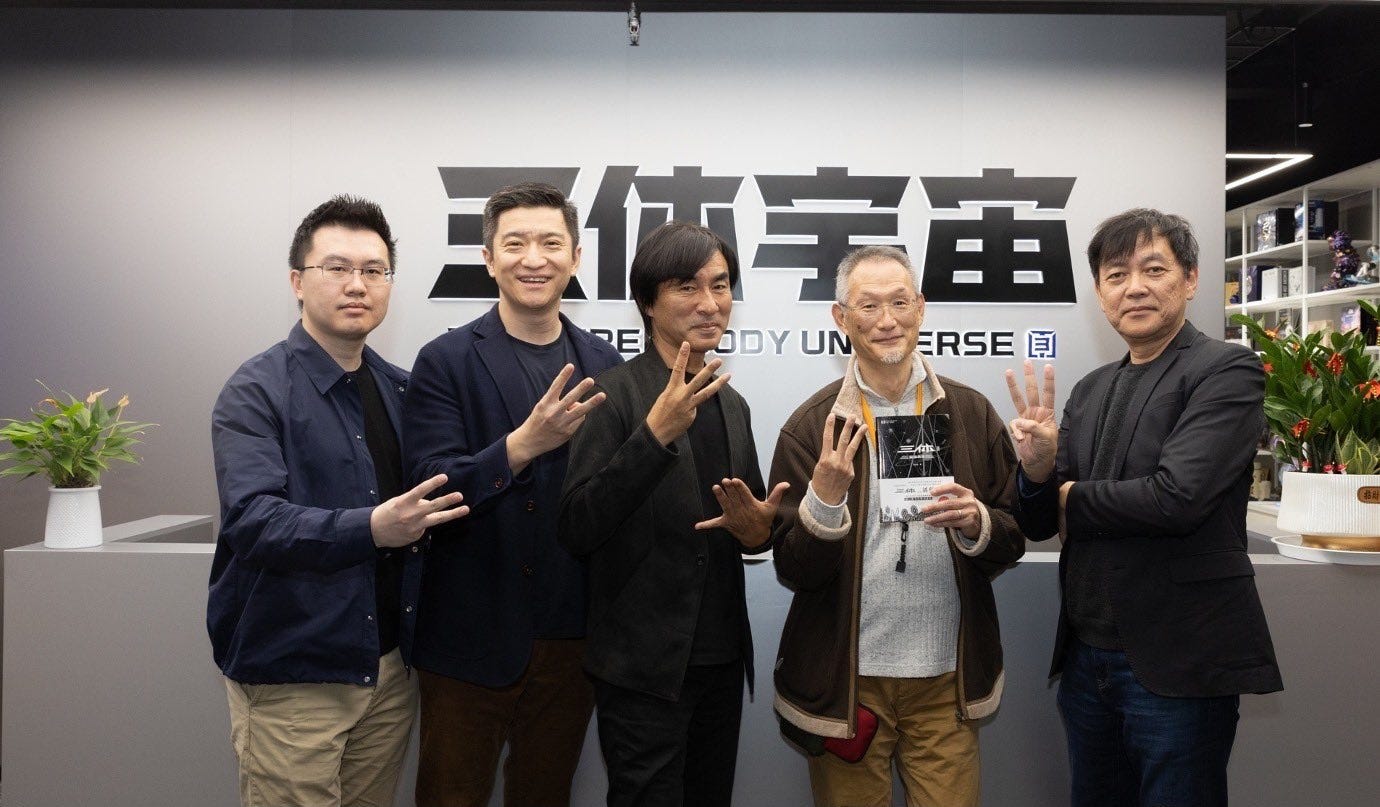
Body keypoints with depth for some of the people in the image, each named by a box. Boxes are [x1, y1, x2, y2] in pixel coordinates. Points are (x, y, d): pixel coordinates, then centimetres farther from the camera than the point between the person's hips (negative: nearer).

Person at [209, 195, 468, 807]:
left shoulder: (399, 388, 9)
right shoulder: (257, 392, -10)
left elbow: (431, 503, 14)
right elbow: (250, 521, -23)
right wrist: (372, 528, -36)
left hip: (388, 668, 6)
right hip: (293, 678, -5)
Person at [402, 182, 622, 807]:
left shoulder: (602, 363, 3)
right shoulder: (445, 362, -6)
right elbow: (430, 488, -16)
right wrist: (522, 444, -29)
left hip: (569, 637, 3)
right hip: (470, 637, -3)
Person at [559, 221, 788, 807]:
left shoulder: (731, 404, 9)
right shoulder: (614, 395, -11)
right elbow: (577, 532, -19)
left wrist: (758, 528, -7)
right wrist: (655, 432, -29)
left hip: (722, 663, 7)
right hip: (645, 668, -6)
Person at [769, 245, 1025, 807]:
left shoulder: (971, 413, 0)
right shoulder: (812, 426, -6)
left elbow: (1013, 539, 5)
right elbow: (792, 570, -7)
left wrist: (976, 523, -16)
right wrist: (824, 499, -25)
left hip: (946, 680, 2)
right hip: (846, 680, -1)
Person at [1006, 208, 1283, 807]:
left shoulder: (1227, 371, -9)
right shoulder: (1091, 390, 9)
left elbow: (1176, 497, -23)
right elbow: (1039, 525, 7)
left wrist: (1072, 499, -8)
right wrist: (1038, 467, -15)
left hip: (1179, 666, -6)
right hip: (1086, 657, 6)